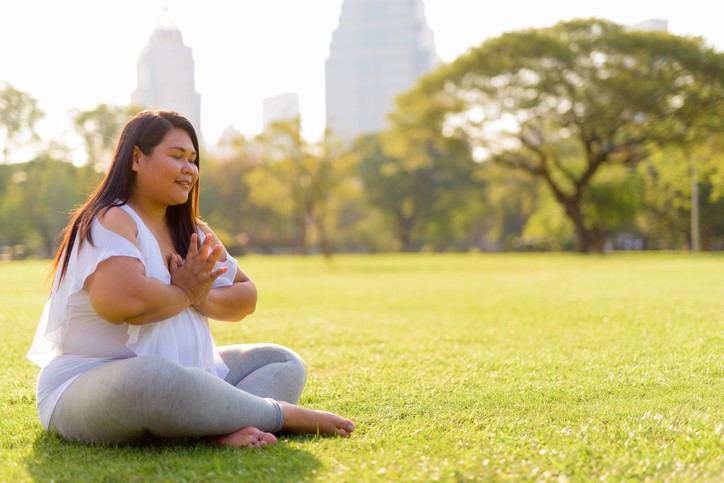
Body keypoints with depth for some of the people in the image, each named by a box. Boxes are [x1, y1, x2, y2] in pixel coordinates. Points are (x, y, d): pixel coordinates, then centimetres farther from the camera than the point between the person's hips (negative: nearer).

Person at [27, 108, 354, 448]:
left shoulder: (190, 230, 14)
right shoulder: (110, 222, -12)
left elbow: (246, 297, 15)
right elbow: (122, 301, -31)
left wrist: (203, 298, -8)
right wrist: (184, 294, -11)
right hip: (90, 389, -9)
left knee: (284, 362, 7)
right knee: (155, 376, -42)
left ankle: (227, 428, -27)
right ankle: (285, 415, -21)